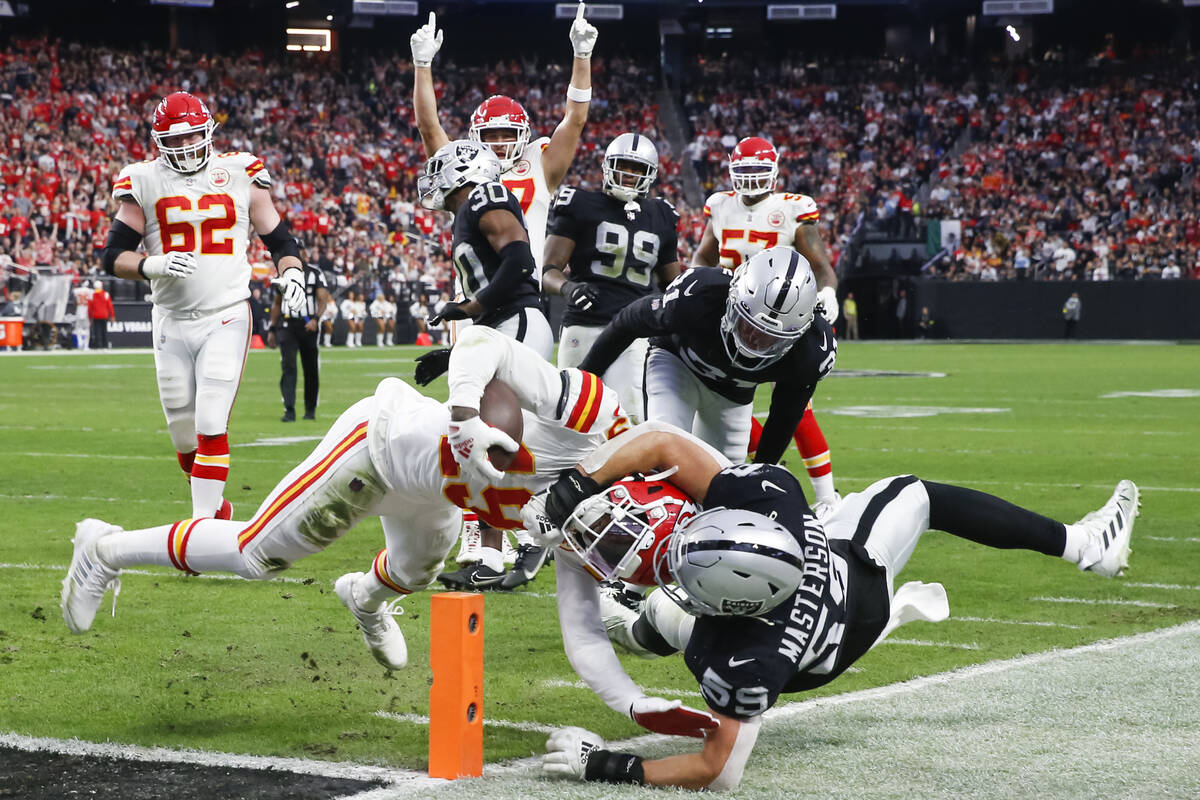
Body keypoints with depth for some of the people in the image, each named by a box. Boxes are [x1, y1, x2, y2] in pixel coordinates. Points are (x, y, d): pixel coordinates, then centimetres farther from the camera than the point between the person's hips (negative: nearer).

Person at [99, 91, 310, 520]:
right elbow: (114, 256, 1)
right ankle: (217, 506, 32)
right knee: (184, 438, 8)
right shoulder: (143, 183, 3)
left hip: (226, 319, -2)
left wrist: (291, 273, -11)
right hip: (172, 322, 2)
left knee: (211, 428, -14)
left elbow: (279, 239, 10)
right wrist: (154, 265, -19)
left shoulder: (240, 175, 3)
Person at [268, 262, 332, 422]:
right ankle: (289, 410, -16)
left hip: (308, 326, -2)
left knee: (311, 369, 5)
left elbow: (323, 299, -7)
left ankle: (310, 409, 21)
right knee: (288, 366, -12)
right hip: (286, 325, 2)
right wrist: (272, 330, 17)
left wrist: (315, 319, -25)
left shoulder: (315, 273, 0)